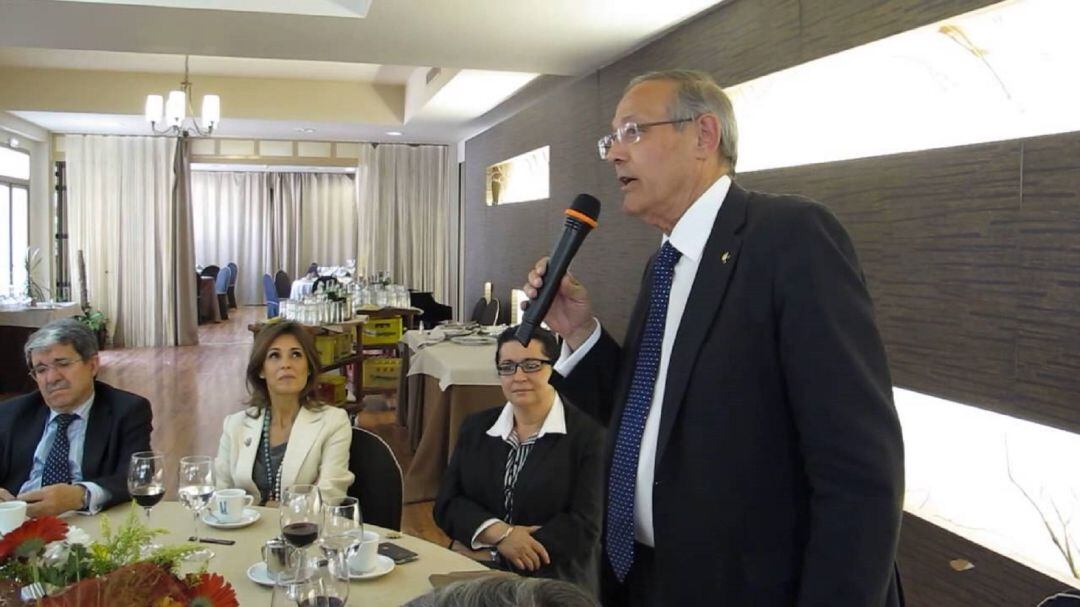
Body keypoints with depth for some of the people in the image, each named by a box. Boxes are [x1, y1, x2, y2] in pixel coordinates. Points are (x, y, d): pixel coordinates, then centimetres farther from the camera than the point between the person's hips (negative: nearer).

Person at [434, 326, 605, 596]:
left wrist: (490, 551, -13)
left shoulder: (588, 433, -4)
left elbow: (584, 526, -9)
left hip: (555, 581, -3)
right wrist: (500, 534, -13)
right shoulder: (476, 427, 11)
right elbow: (446, 504, 6)